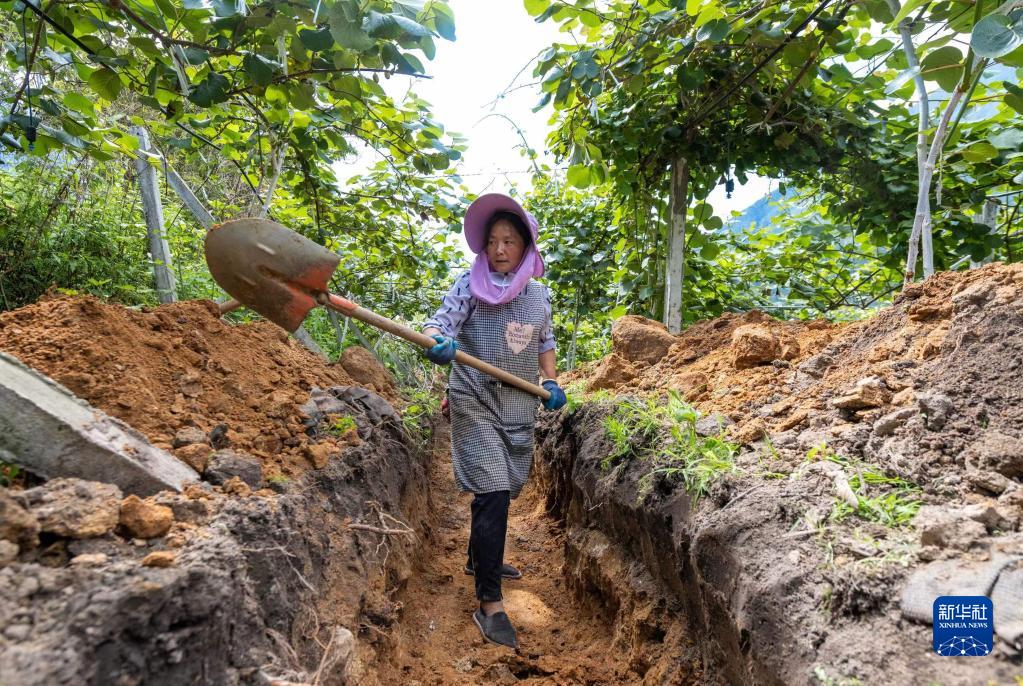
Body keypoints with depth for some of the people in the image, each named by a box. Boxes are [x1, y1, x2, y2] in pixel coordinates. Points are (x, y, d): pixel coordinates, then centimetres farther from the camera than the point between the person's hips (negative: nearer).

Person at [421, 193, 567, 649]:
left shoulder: (539, 292, 7)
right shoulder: (472, 283, -7)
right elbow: (441, 319, -18)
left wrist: (551, 382, 7)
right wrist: (437, 340, -40)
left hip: (520, 406, 6)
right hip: (476, 402, -6)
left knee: (504, 490, 19)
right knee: (493, 493, -13)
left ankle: (479, 558, 45)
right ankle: (489, 604, -4)